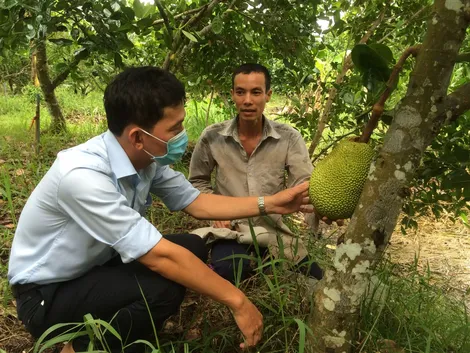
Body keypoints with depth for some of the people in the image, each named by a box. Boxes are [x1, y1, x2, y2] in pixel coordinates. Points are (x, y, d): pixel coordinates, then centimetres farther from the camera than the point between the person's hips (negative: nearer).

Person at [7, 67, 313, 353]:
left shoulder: (147, 158, -11)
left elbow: (195, 202, 1)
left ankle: (115, 326, 9)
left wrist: (270, 204, -6)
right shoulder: (83, 176, -35)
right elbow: (158, 256, -34)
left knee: (193, 247, -3)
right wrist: (237, 300, -27)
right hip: (46, 294, -7)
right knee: (163, 287, -28)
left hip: (96, 266, 8)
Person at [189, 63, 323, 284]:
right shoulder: (212, 137, -6)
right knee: (228, 271, -31)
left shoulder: (289, 138, -7)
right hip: (230, 230, -1)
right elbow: (198, 181, 10)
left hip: (274, 230, 2)